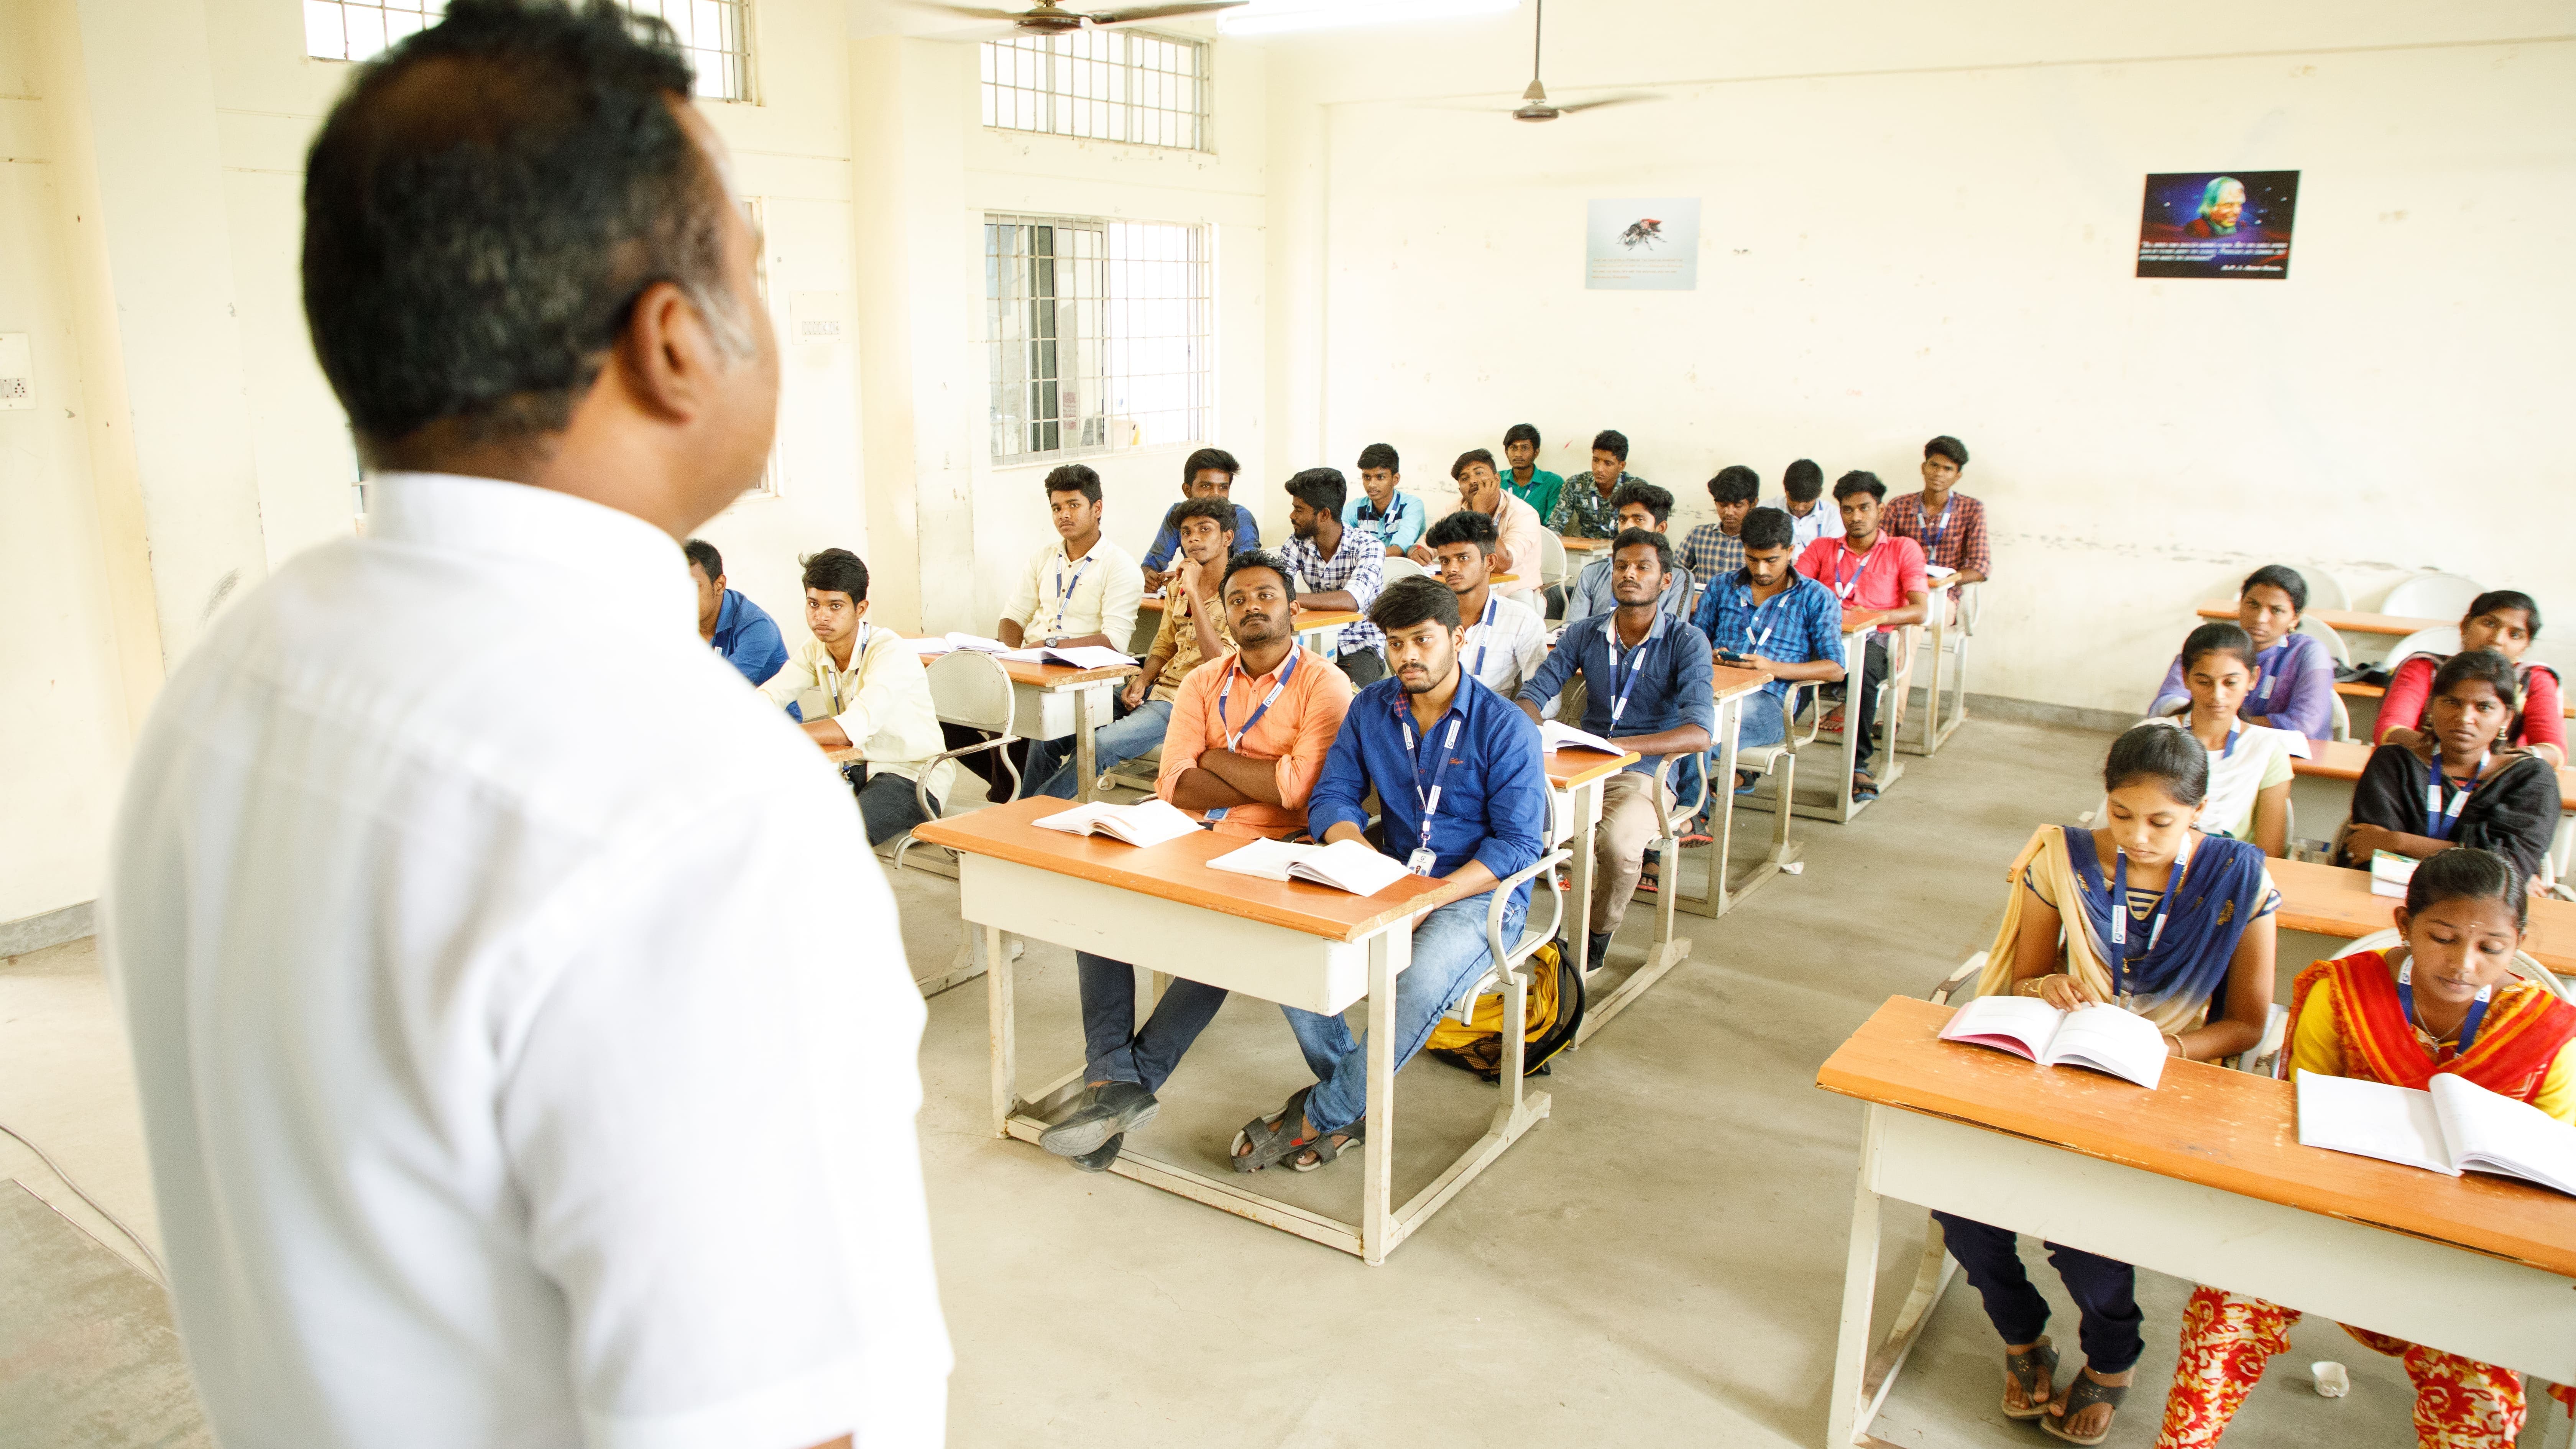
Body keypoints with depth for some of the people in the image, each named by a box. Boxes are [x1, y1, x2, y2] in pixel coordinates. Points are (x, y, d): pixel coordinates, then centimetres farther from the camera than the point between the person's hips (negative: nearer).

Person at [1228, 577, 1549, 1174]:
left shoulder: (1505, 727, -8)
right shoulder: (1370, 710, 7)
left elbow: (1519, 842, -12)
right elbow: (1332, 796, 7)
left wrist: (1432, 898, -24)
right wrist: (1356, 846, -17)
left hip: (1480, 893, -4)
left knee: (1420, 986, -36)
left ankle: (1318, 1117, -13)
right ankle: (1358, 1108, -5)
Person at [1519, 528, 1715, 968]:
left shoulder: (1687, 641, -5)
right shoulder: (1584, 633, 9)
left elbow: (1700, 732, -17)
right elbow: (1535, 693, 5)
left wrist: (1616, 746, -30)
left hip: (1646, 772, -3)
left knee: (1616, 841, -35)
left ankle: (1598, 936, -4)